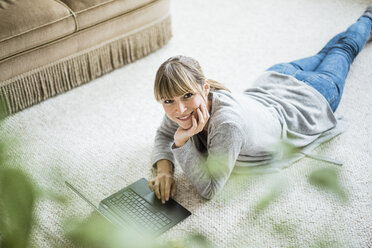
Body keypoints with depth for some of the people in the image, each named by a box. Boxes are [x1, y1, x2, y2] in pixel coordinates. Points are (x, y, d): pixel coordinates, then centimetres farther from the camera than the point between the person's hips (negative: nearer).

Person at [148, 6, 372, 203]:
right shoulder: (181, 103, -32)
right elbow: (164, 134, -11)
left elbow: (209, 189, -44)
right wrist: (164, 169, -29)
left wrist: (182, 141, -53)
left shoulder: (228, 122, -52)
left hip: (309, 99, -5)